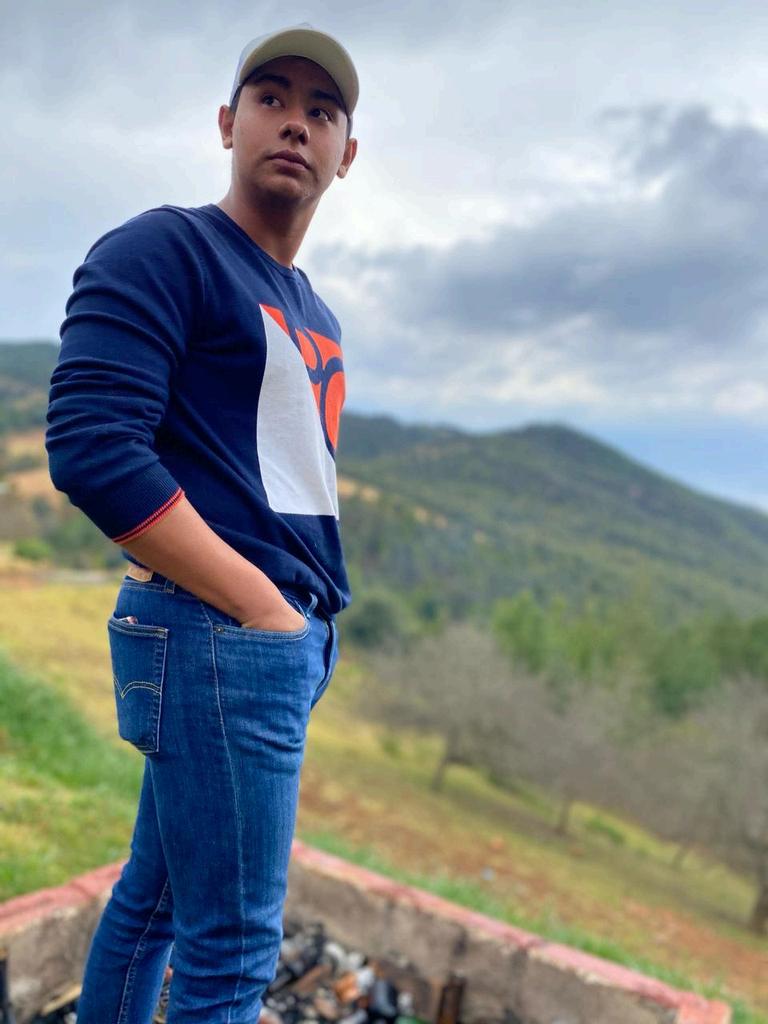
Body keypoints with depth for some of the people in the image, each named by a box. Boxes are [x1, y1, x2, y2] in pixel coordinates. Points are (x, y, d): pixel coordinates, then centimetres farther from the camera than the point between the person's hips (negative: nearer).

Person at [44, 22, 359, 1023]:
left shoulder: (313, 311, 19)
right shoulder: (164, 250, -6)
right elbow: (90, 450, -17)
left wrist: (314, 616, 11)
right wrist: (260, 606, -15)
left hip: (292, 638, 8)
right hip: (220, 637, -8)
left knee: (155, 897, 20)